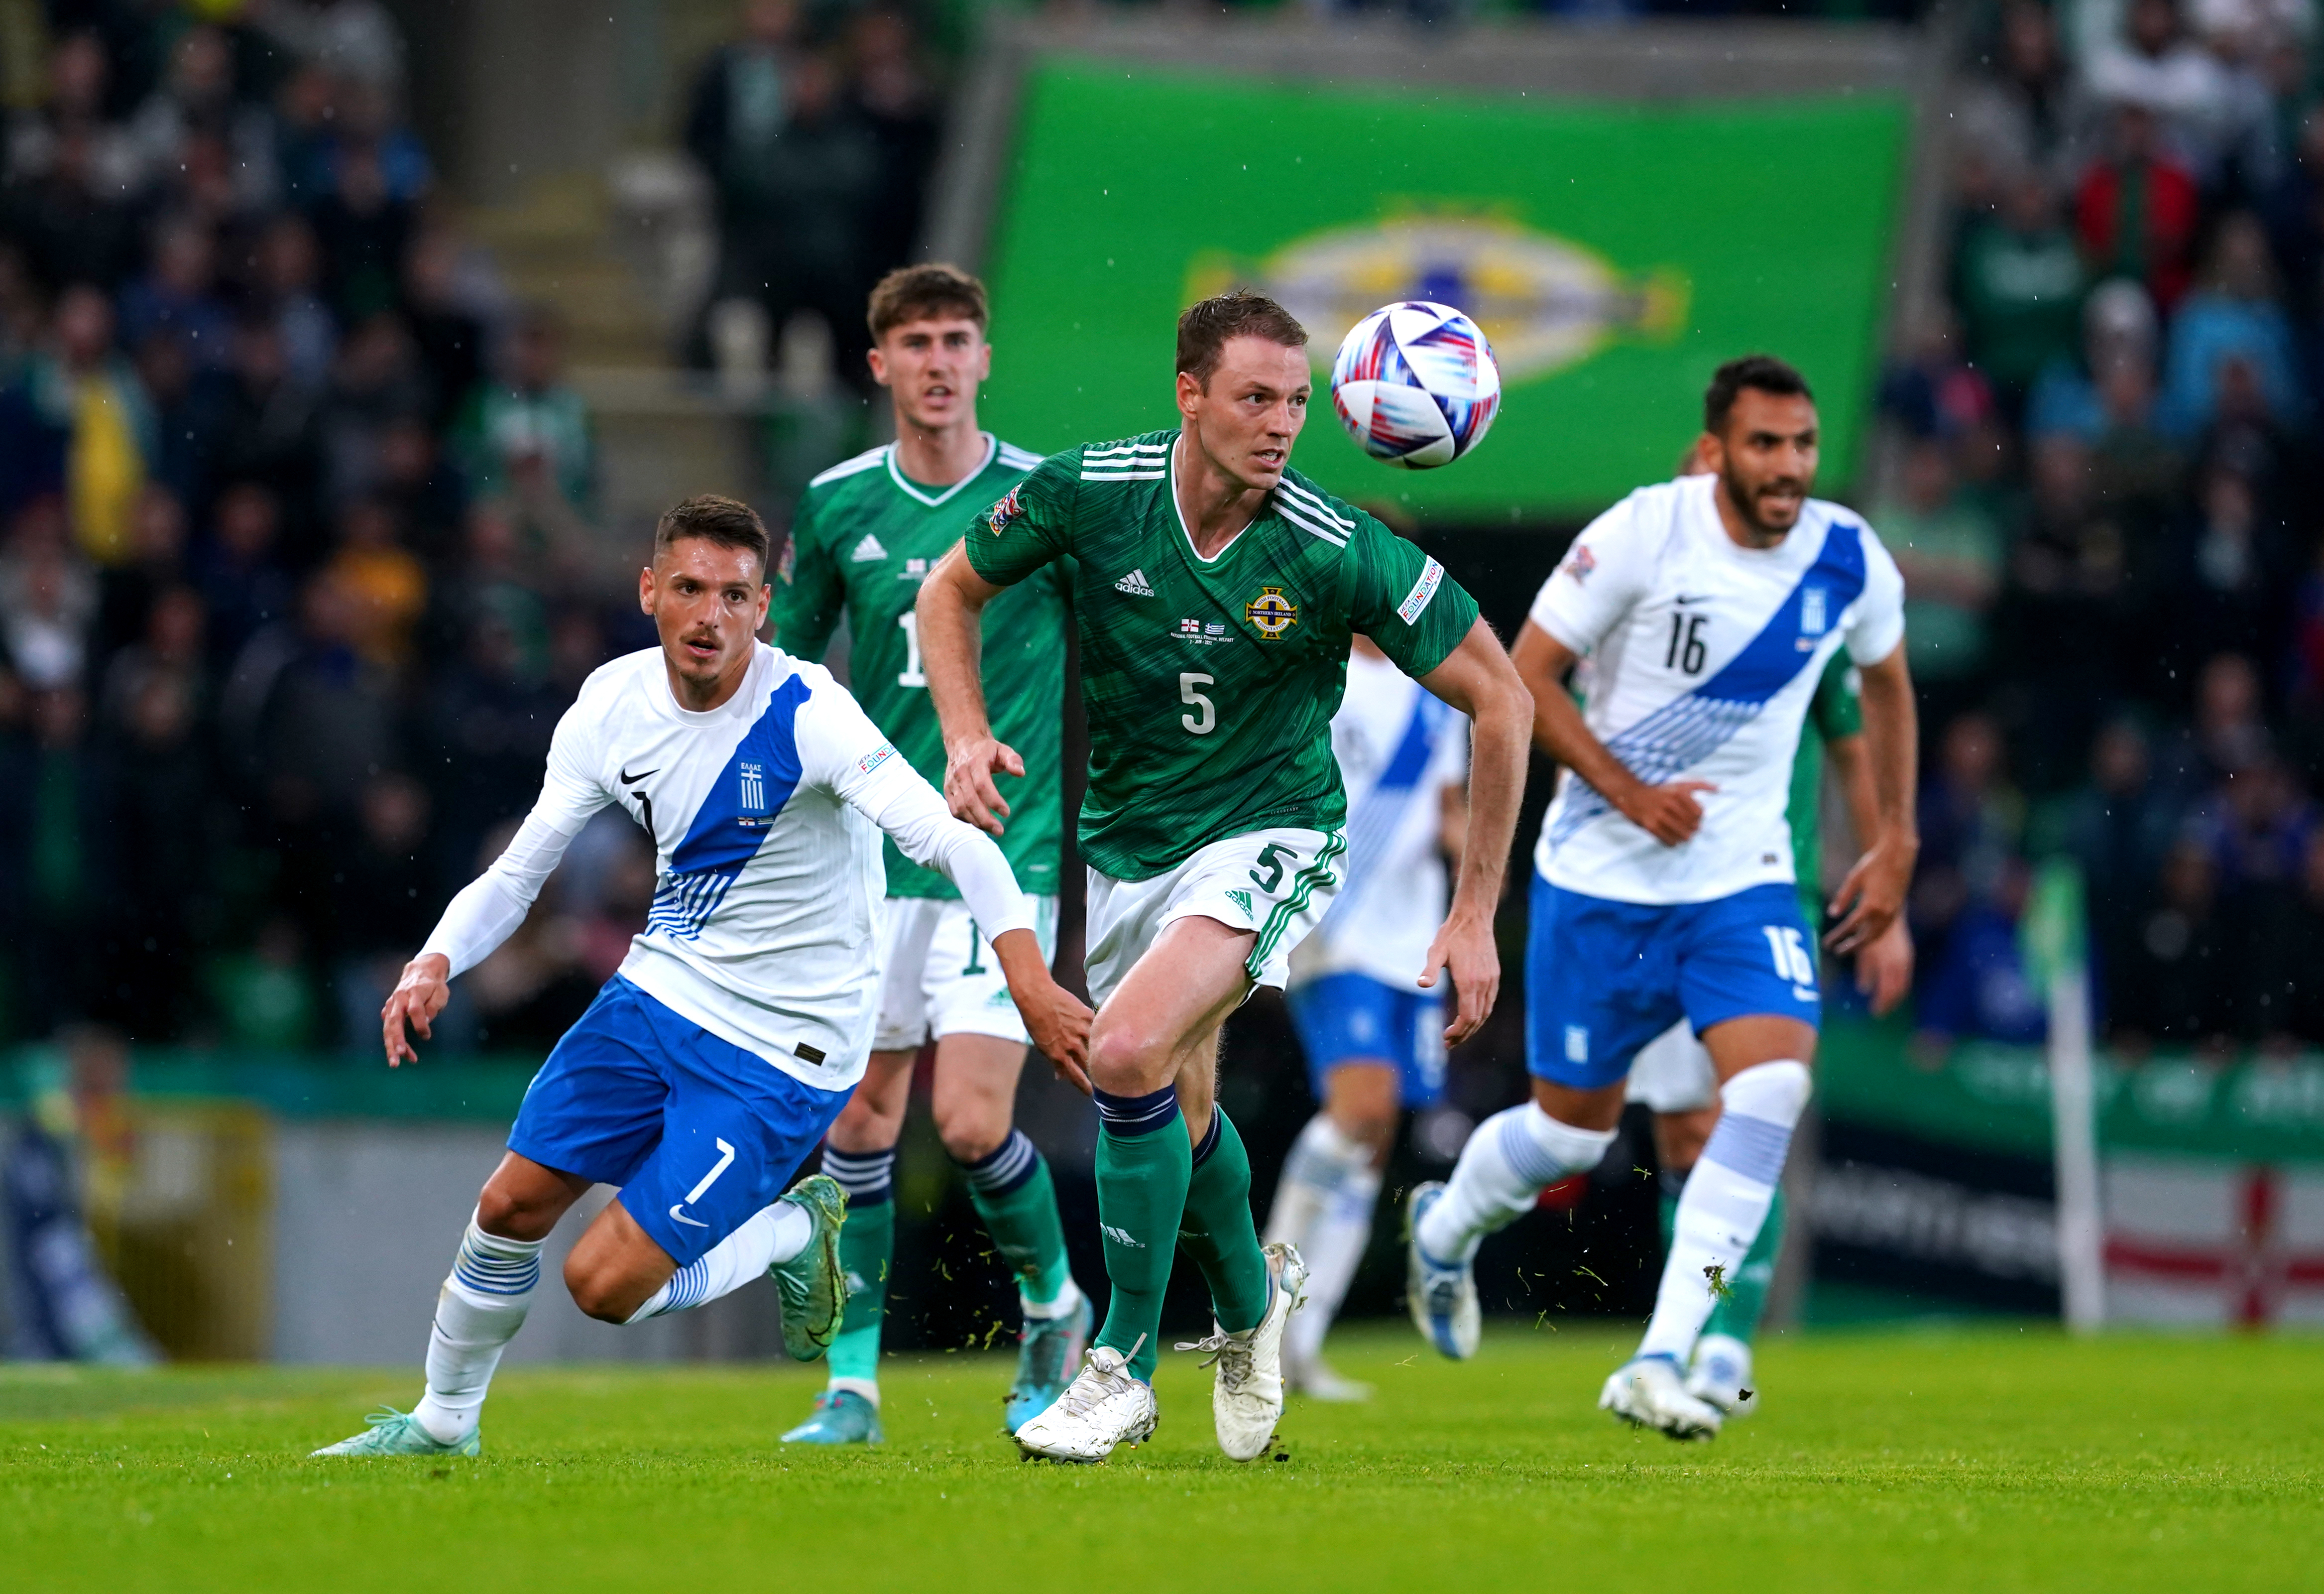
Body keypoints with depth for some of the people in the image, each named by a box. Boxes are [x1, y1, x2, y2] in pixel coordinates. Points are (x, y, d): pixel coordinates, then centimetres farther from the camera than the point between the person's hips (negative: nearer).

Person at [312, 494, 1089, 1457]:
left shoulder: (806, 716, -22)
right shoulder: (613, 704, -4)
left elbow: (952, 844, -30)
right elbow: (517, 872, 4)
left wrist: (1029, 980, -43)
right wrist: (436, 964, -15)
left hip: (781, 1052, -5)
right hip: (661, 991, 5)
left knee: (606, 1285, -10)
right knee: (511, 1206, 3)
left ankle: (796, 1233, 16)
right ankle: (442, 1422, 28)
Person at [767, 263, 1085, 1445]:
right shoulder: (838, 505, 5)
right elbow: (784, 660, 16)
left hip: (1007, 851, -3)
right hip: (871, 850, 3)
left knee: (972, 1124, -13)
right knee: (858, 1115, 3)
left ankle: (1054, 1304, 14)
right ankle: (852, 1382, 12)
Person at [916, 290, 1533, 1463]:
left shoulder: (1338, 554, -22)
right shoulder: (1088, 492, -15)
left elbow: (1499, 699, -12)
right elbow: (951, 589, 5)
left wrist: (1474, 915, -13)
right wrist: (967, 734, -13)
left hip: (1268, 837, -4)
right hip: (1127, 841, 4)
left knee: (1127, 1056, -26)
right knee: (1178, 1106, 17)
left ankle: (1124, 1365, -11)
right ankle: (1248, 1303, 50)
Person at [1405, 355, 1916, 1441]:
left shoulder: (1851, 562, -5)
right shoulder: (1642, 535, -16)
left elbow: (1886, 684, 16)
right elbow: (1524, 678, -11)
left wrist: (1896, 843, 11)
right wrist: (1632, 794, -18)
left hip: (1744, 879, 3)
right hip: (1602, 875, -3)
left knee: (1774, 1086, -21)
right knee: (1572, 1130, 7)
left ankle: (1659, 1364, -19)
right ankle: (1446, 1227, 42)